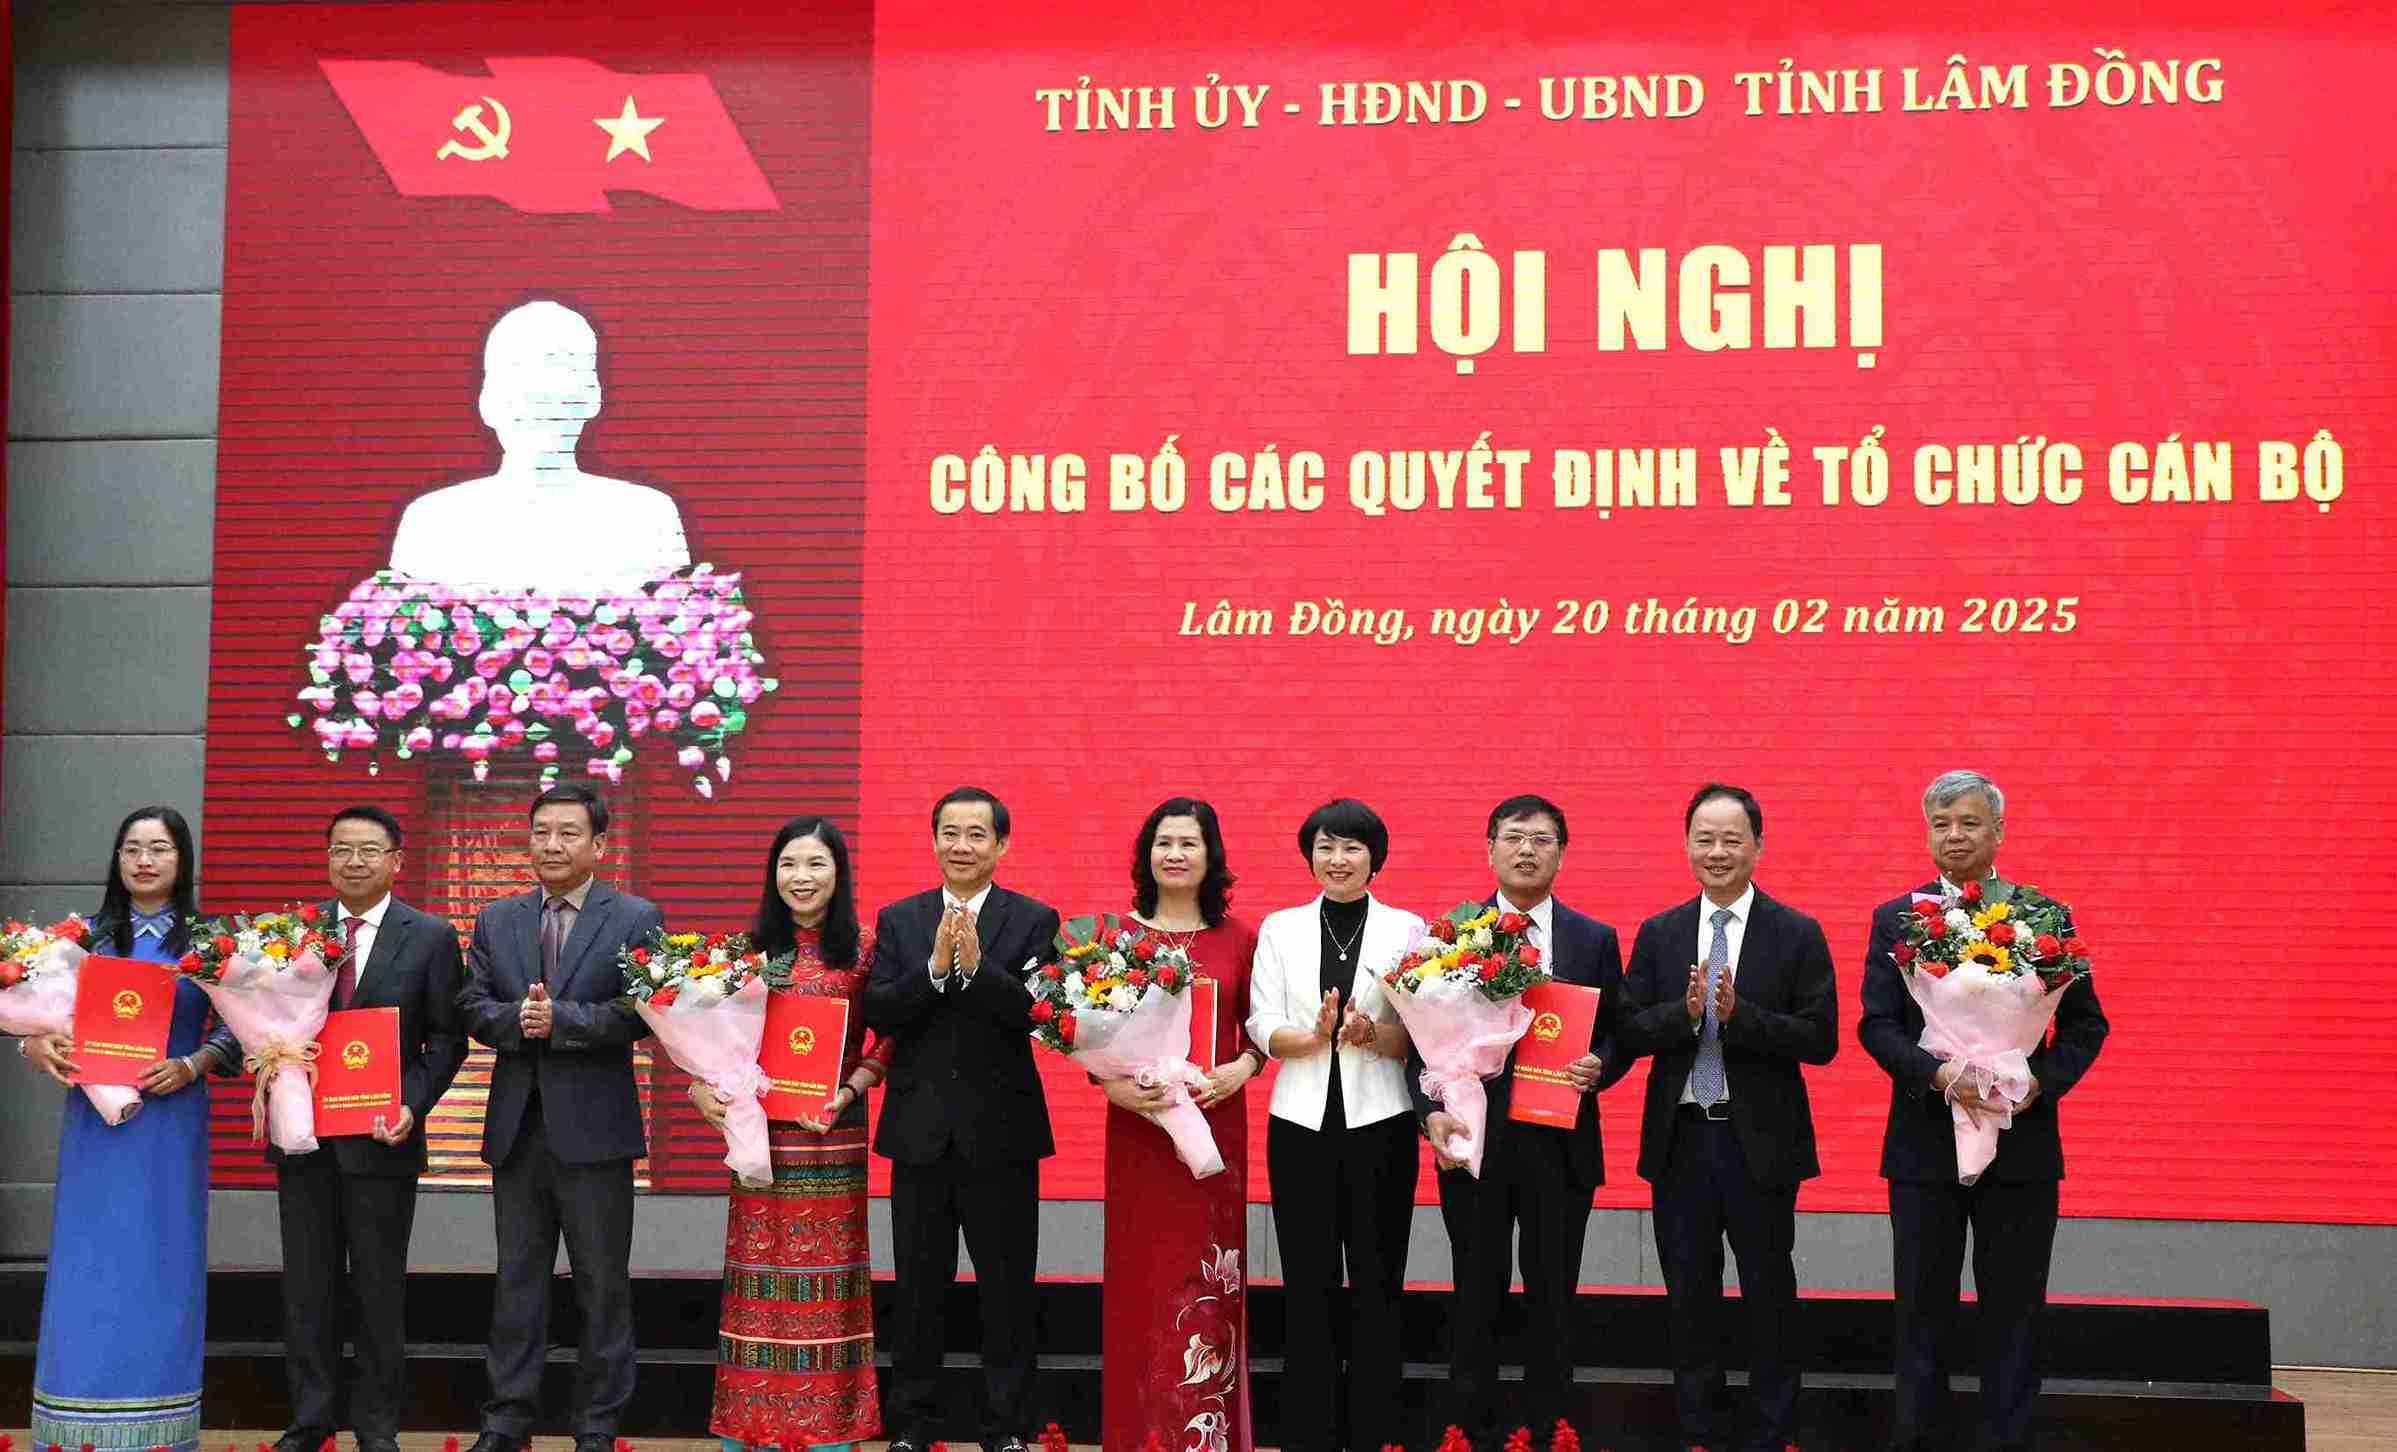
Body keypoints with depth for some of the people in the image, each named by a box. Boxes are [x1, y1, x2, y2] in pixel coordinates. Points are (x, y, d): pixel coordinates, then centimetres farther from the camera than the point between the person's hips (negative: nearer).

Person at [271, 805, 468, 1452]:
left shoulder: (430, 936, 0)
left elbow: (446, 1037, -1)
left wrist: (412, 1106, -13)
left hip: (381, 1137, -2)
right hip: (303, 1135, 2)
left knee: (379, 1288, 4)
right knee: (307, 1285, 9)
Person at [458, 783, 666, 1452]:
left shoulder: (636, 919, -2)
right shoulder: (496, 920, 10)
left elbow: (641, 1012, -12)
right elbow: (472, 1007, 4)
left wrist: (559, 1019, -19)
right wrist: (517, 1019, -15)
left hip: (594, 1126, -4)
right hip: (516, 1125, 4)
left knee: (603, 1283, 3)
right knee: (516, 1278, 10)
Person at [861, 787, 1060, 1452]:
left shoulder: (1034, 921, 0)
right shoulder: (898, 920, 6)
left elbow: (1042, 1013, -13)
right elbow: (878, 1013, -4)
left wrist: (976, 966, -24)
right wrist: (934, 967, -18)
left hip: (1001, 1130, -2)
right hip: (920, 1129, 2)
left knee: (1007, 1287, 4)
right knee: (918, 1287, 10)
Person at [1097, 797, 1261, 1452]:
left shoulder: (1238, 938, 5)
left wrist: (1238, 1071, -11)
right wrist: (1114, 1084, -14)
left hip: (1215, 1122, 1)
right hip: (1137, 1126, 0)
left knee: (1208, 1278, 2)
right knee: (1143, 1278, 1)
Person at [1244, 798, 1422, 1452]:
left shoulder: (1408, 929, 4)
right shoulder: (1280, 928, 8)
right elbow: (1263, 1027, 1)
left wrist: (1371, 1033, -19)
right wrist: (1315, 1037, -17)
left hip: (1380, 1122, -1)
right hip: (1301, 1123, 1)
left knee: (1377, 1283, 2)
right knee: (1307, 1284, 4)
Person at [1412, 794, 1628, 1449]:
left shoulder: (1595, 940, 6)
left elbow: (1617, 1036, 9)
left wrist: (1598, 1067, -12)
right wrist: (1431, 1113, -14)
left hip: (1560, 1143, 1)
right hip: (1475, 1141, -1)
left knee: (1553, 1301, 7)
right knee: (1476, 1299, 6)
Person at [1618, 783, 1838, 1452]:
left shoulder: (1798, 935, -2)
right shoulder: (1658, 934, 6)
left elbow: (1820, 1040, -9)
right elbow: (1627, 1031, 1)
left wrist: (1738, 1014, -21)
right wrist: (1684, 1011, -18)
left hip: (1760, 1140, -3)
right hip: (1680, 1139, 3)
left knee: (1769, 1293, 5)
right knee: (1689, 1296, 10)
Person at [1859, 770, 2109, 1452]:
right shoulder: (1895, 919, 5)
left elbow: (2086, 1023, 5)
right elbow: (1875, 1024, -2)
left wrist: (2042, 1081, -13)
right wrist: (1936, 1072, -19)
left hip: (2020, 1145, 0)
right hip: (1925, 1144, 0)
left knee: (2013, 1314, 5)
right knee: (1922, 1313, 7)